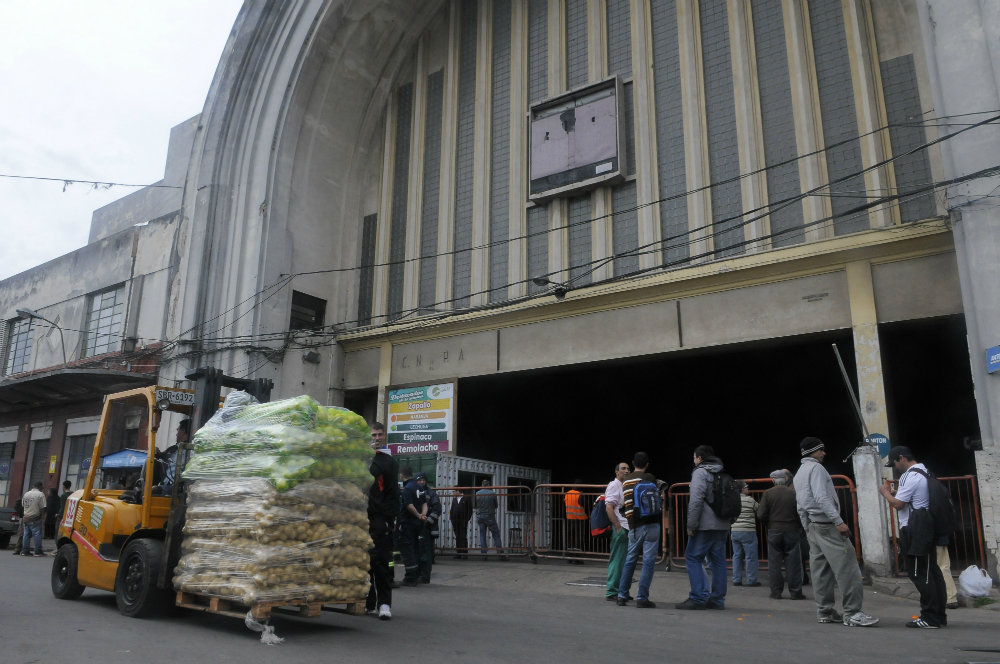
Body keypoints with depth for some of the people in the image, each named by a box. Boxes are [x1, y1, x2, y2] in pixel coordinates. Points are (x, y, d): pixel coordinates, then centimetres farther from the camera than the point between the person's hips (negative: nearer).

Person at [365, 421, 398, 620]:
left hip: (379, 519, -3)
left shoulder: (389, 462, 7)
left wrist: (388, 518, -7)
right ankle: (368, 603, 15)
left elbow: (393, 493, 3)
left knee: (380, 561, -7)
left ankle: (384, 603, -2)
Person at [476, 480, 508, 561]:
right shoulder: (492, 493, -9)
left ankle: (484, 555, 5)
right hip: (490, 517, -3)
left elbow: (475, 506, 9)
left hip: (480, 517, 3)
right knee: (496, 536, 2)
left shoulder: (477, 493, -2)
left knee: (482, 536, 9)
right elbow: (496, 506, 3)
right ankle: (501, 555, 0)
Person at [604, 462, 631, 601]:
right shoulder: (614, 485, -7)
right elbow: (609, 508, -16)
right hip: (620, 529, -9)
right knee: (617, 561, -6)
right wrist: (618, 527, -18)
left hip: (628, 529, 9)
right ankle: (612, 592, -2)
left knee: (624, 562, 11)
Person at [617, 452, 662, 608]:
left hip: (634, 526, 5)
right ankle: (642, 597, -4)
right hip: (650, 524, -5)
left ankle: (622, 595, 18)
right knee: (648, 561, -2)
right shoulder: (649, 478, -4)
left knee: (630, 560, 14)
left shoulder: (625, 481, 14)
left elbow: (624, 502, 15)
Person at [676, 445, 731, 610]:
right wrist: (726, 522, 21)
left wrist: (691, 525, -14)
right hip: (722, 526, 8)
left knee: (692, 558, -2)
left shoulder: (700, 472, -7)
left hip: (705, 526, -8)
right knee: (718, 561, 10)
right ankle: (717, 599, 12)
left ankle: (698, 598, -7)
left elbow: (696, 500, -17)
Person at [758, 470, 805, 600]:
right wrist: (799, 527, 13)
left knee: (774, 562, 7)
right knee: (793, 562, 7)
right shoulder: (794, 493, -4)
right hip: (792, 530, 0)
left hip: (774, 531, 0)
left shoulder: (767, 493, -4)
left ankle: (776, 592, 8)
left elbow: (761, 515, -8)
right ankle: (795, 592, 9)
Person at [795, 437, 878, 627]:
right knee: (847, 568, -9)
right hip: (826, 525, -10)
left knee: (821, 571, 9)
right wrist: (838, 521, -24)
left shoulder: (798, 474, 21)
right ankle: (852, 613, -11)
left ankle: (824, 611, 10)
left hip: (811, 527, 10)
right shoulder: (816, 468, -8)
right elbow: (821, 497, -21)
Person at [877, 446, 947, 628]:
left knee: (919, 574, -5)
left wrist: (885, 492, 0)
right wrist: (895, 492, 15)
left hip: (915, 531, -10)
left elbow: (898, 503, -15)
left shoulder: (910, 476, -17)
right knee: (931, 571, 12)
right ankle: (939, 615, 17)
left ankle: (930, 618, -2)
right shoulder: (924, 472, 15)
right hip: (926, 528, 10)